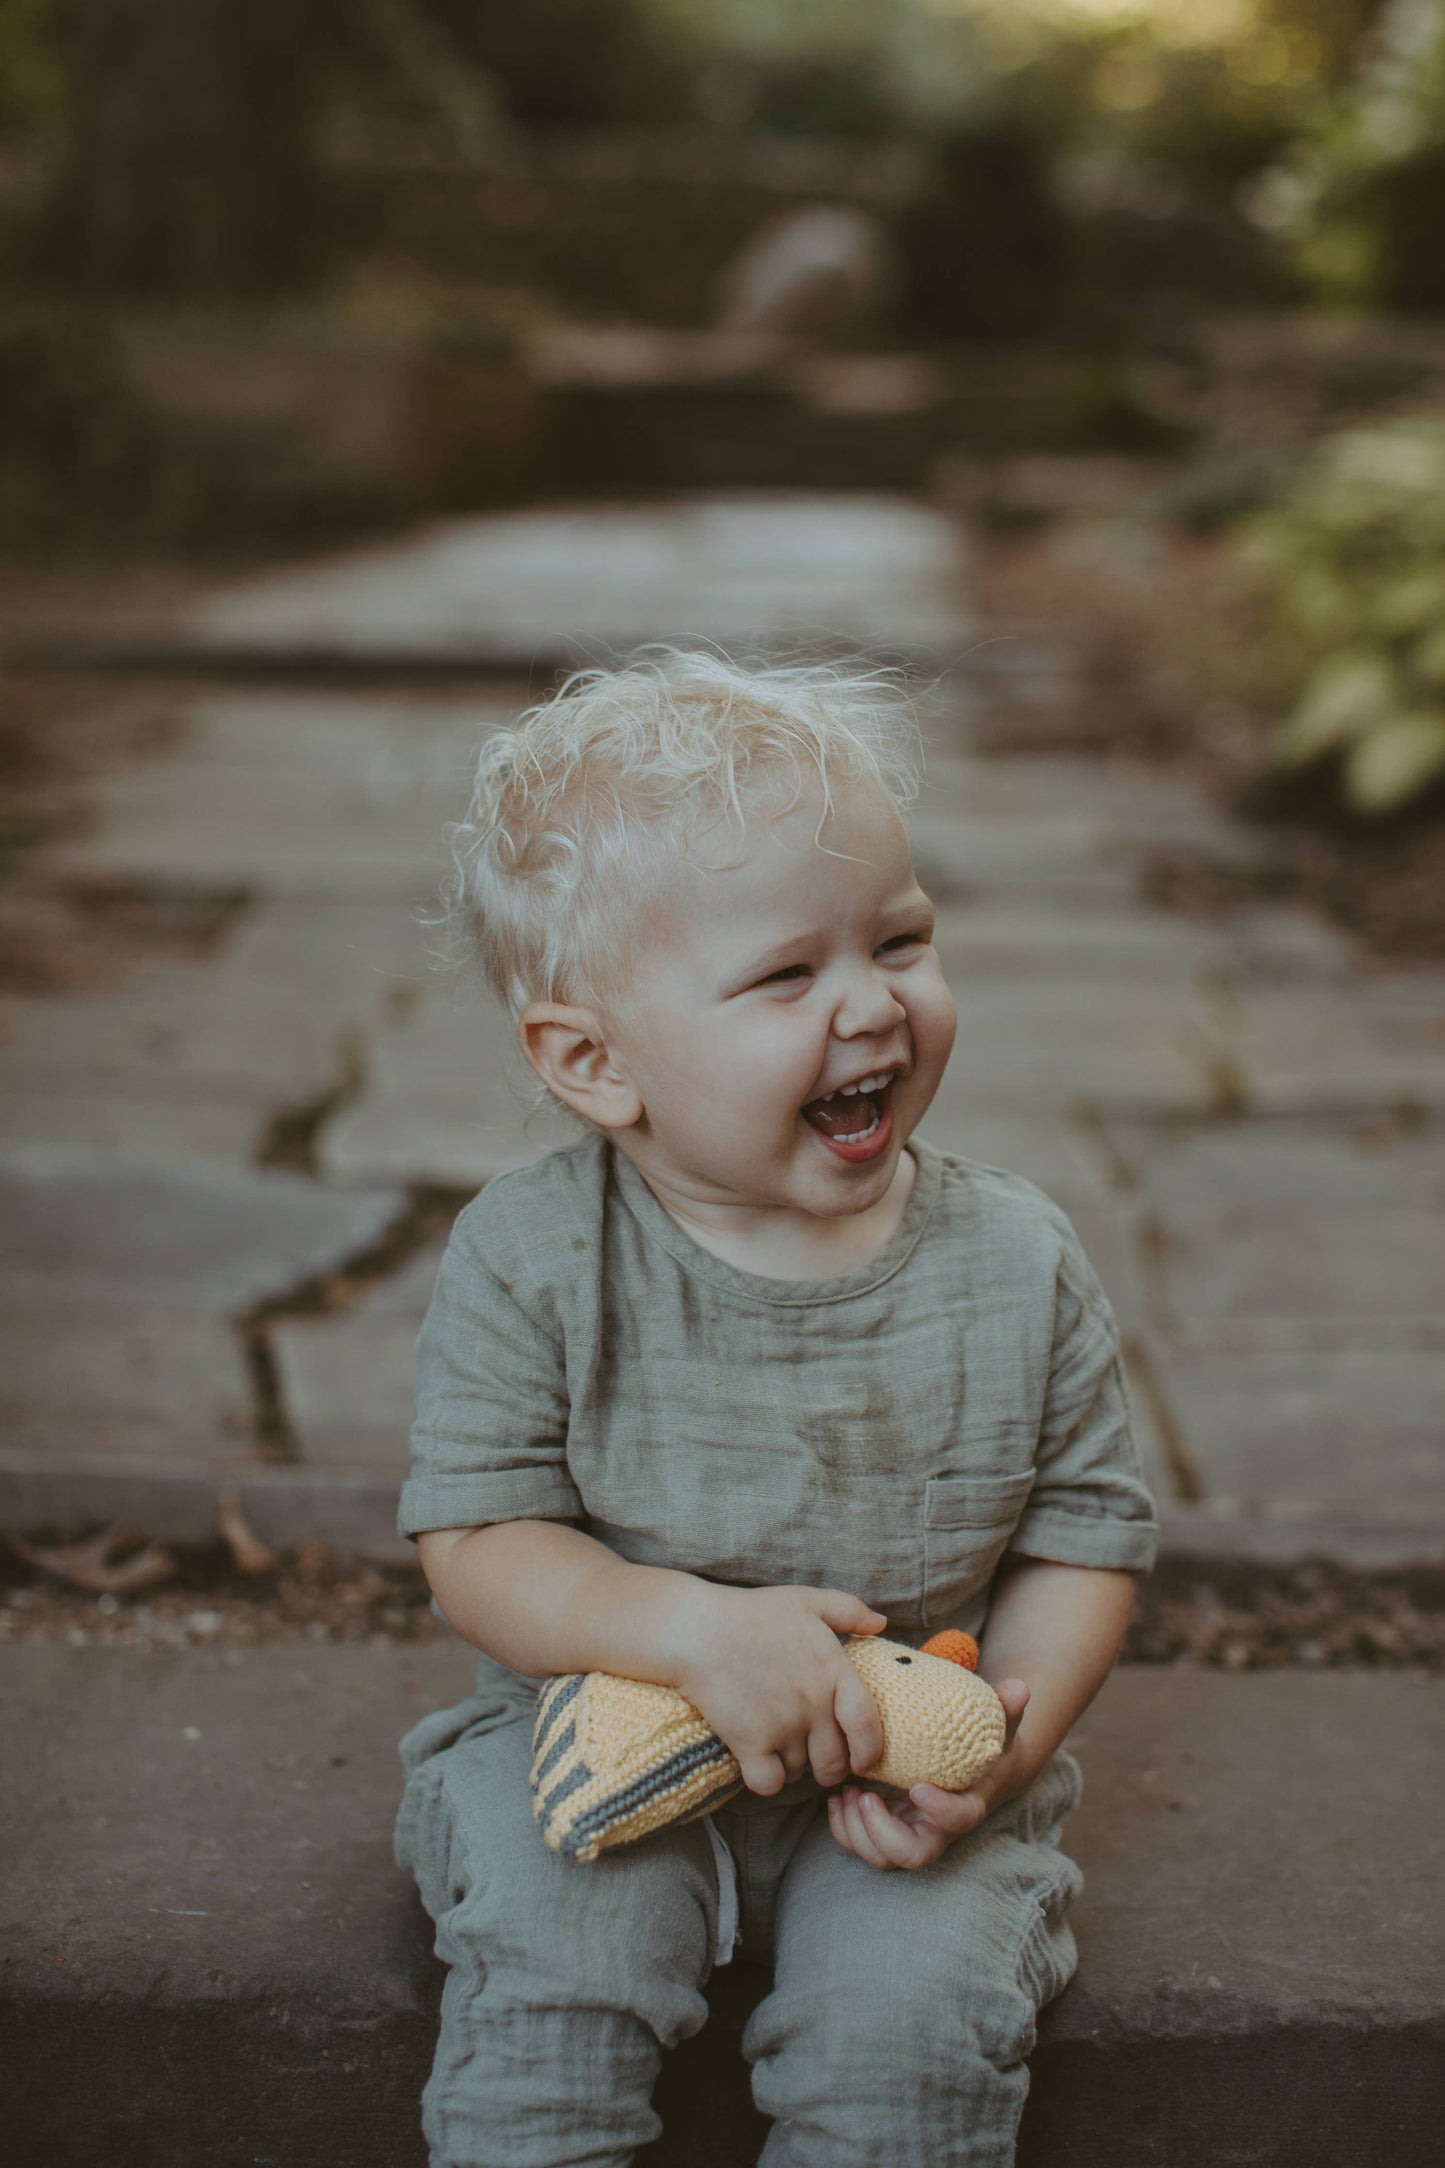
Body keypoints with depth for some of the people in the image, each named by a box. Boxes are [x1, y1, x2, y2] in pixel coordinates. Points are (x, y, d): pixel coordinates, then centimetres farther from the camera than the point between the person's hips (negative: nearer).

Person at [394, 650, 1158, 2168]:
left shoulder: (1016, 1262, -9)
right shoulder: (529, 1262, -13)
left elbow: (1086, 1531, -1)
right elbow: (476, 1542, -13)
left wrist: (1008, 1725, -19)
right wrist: (693, 1629, -30)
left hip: (906, 1780, 1)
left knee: (914, 2013, -20)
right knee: (553, 1964, -23)